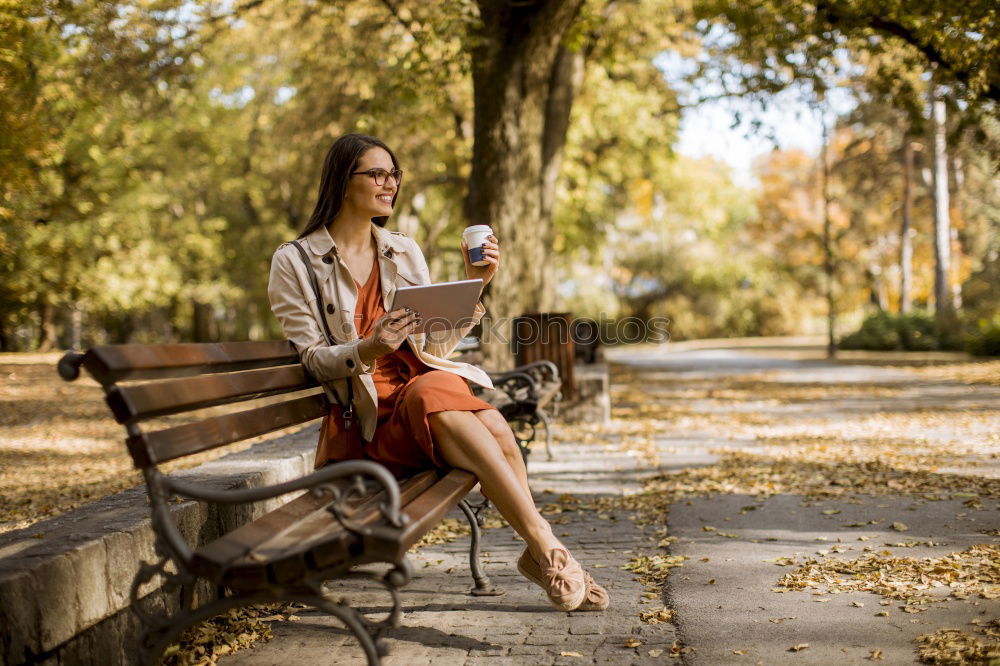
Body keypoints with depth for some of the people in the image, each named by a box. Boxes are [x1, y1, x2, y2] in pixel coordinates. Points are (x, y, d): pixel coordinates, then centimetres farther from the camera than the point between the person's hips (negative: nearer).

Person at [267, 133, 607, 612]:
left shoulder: (404, 253, 15)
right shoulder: (294, 263, 2)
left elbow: (435, 345, 13)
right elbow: (313, 360, -2)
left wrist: (473, 283, 3)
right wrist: (367, 349, -22)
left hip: (425, 384, 4)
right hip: (364, 416, -4)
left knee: (493, 428, -31)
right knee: (442, 406, -36)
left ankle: (538, 551, -17)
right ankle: (545, 545, -32)